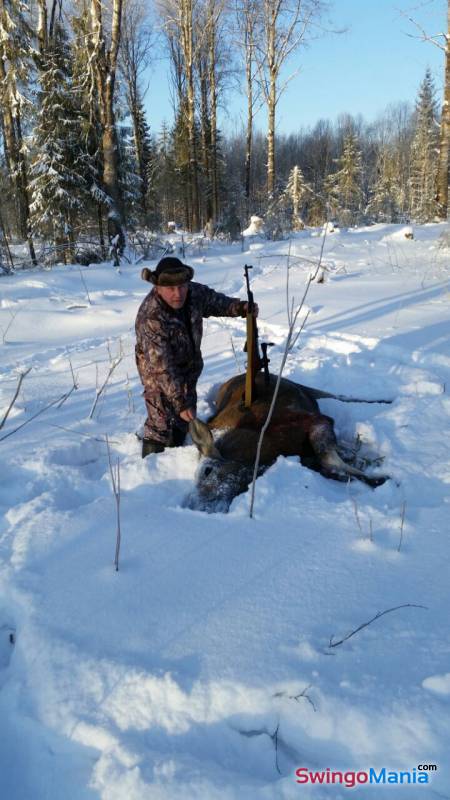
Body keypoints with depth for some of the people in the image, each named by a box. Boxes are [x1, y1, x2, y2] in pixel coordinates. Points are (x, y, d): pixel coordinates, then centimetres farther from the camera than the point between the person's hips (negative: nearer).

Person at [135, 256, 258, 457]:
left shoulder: (194, 292, -18)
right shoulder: (150, 319, -37)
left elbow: (216, 302, 3)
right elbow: (162, 368, -37)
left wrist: (241, 307, -17)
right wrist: (180, 402, -38)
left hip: (189, 366, 7)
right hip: (158, 373, -7)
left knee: (184, 418, 21)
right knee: (162, 424, -6)